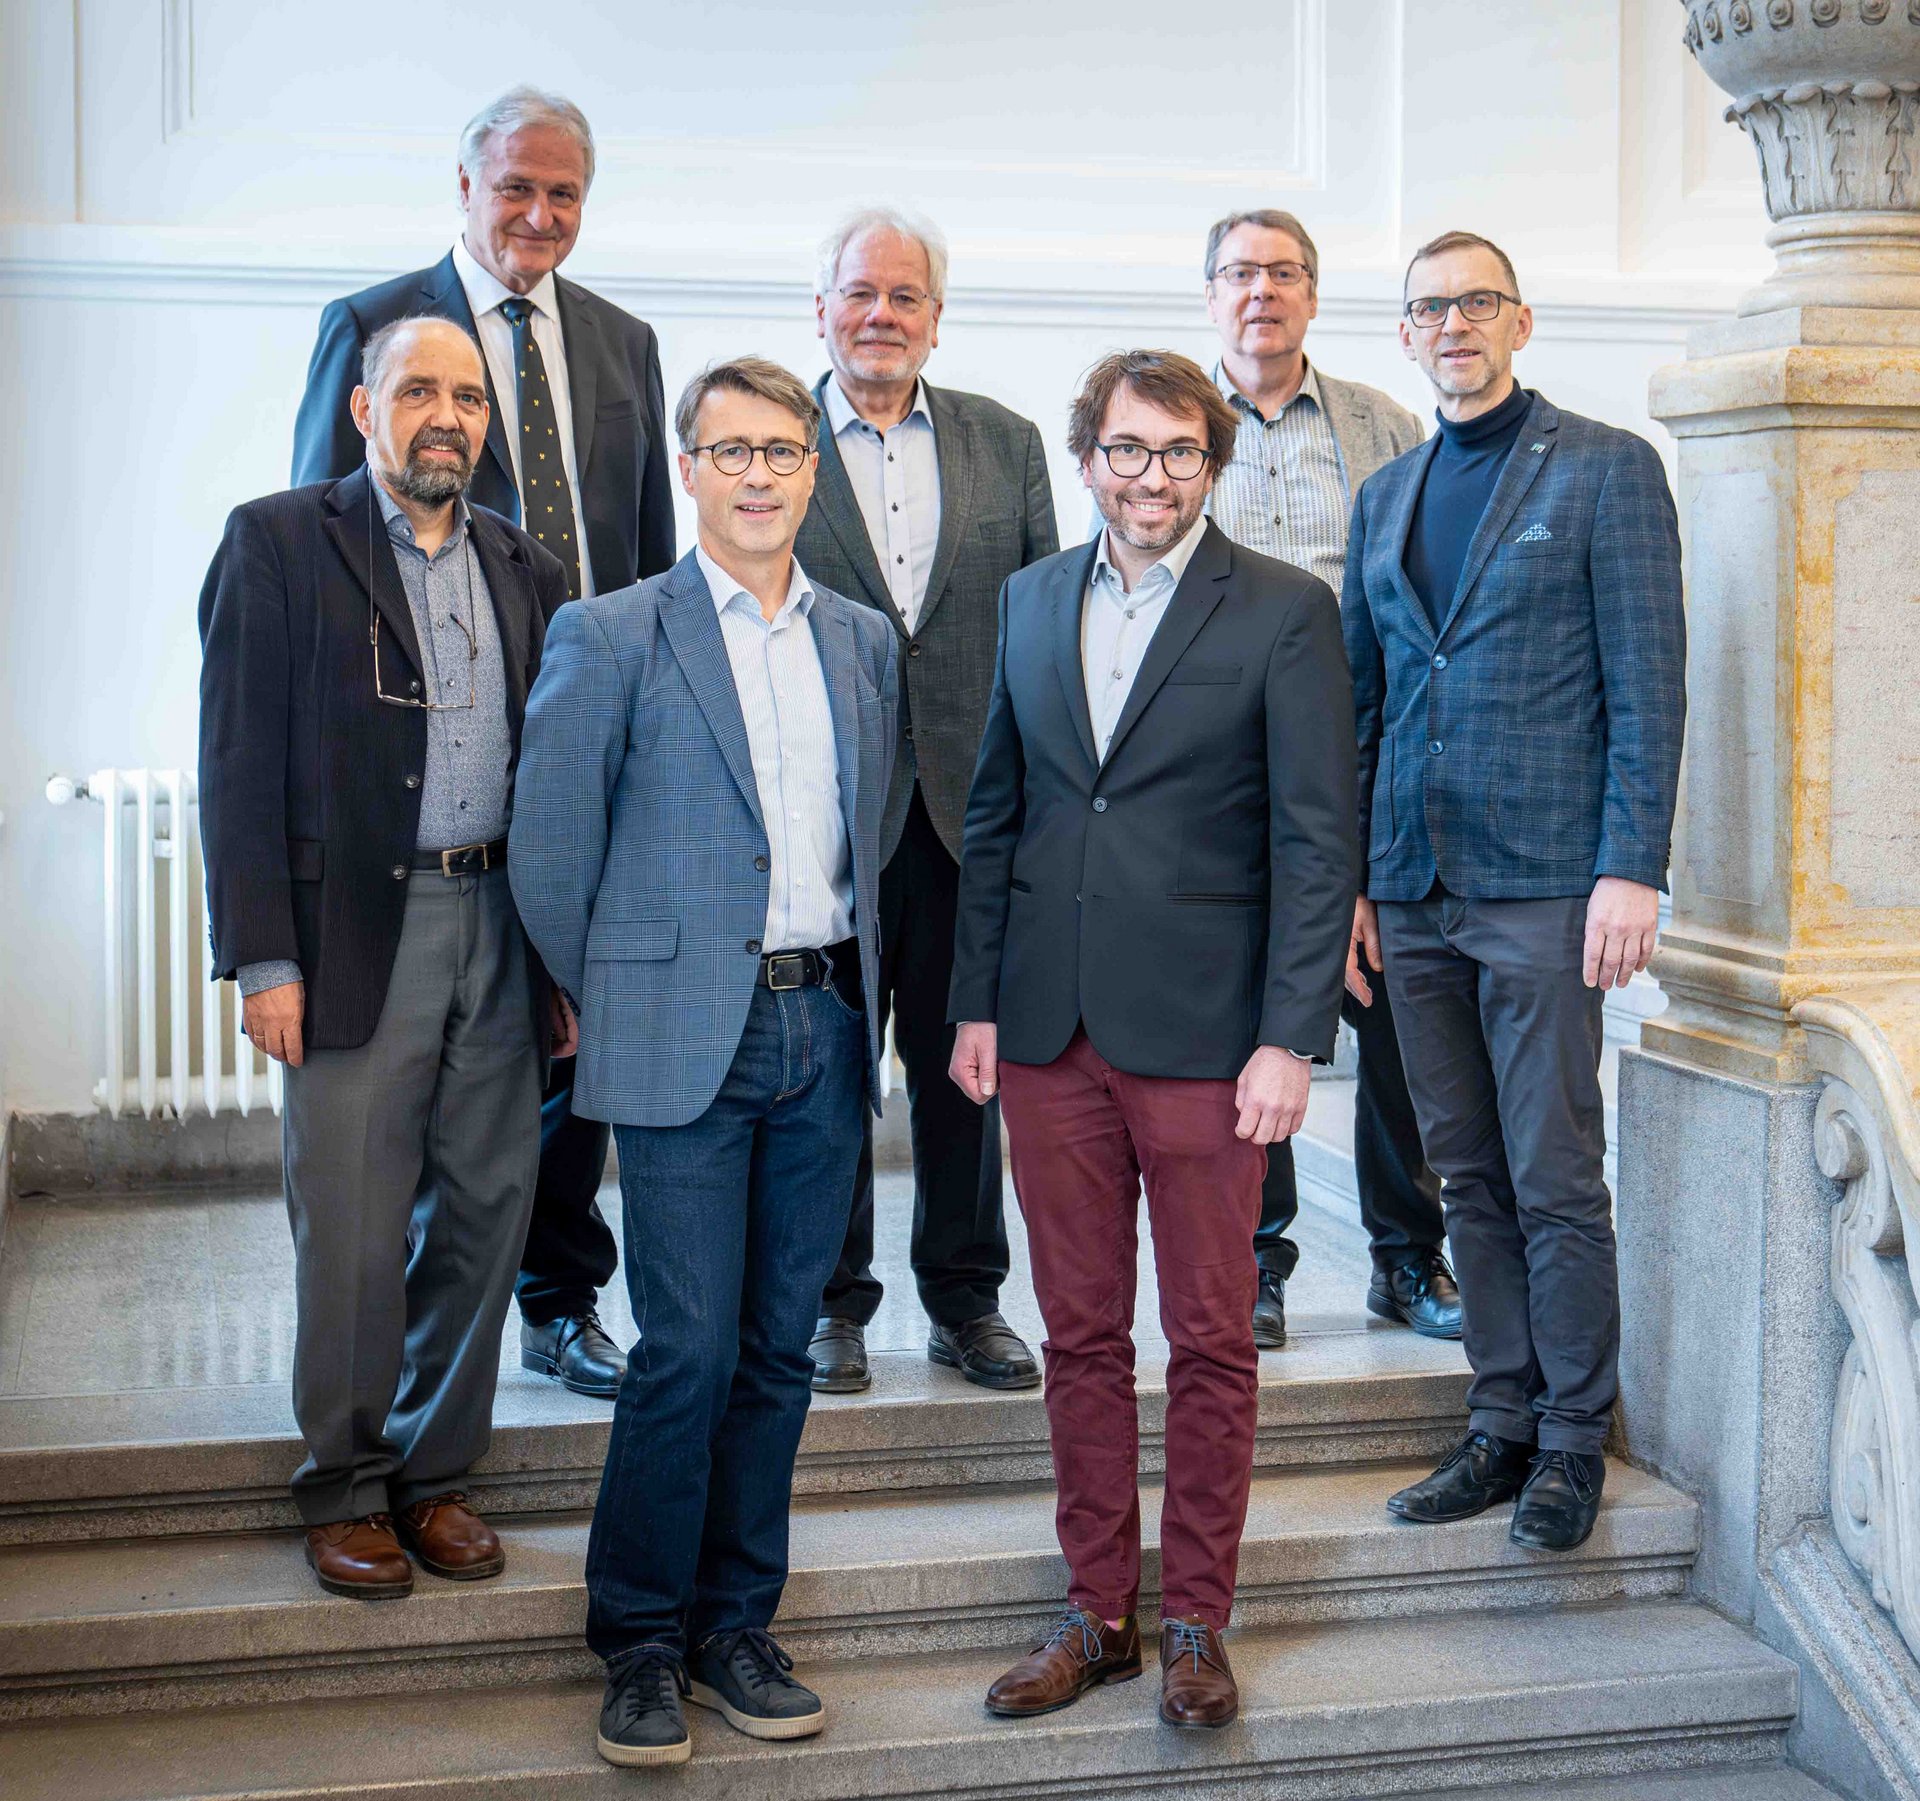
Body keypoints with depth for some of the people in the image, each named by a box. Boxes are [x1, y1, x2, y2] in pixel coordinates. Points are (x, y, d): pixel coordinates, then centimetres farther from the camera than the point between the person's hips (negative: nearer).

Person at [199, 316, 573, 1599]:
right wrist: (262, 959, -11)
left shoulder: (526, 570, 13)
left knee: (485, 1212, 8)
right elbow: (240, 764, -5)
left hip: (501, 928, 5)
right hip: (355, 930, -4)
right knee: (353, 1229, 0)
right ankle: (346, 1490, 17)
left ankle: (434, 1469, 23)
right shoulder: (277, 543, 0)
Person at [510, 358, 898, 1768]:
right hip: (686, 1038, -4)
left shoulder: (865, 642, 12)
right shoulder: (613, 636, -3)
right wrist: (607, 1000, 4)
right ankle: (641, 1640, 11)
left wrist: (856, 981, 13)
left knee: (778, 1347, 9)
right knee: (688, 1350, -4)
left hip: (824, 1028, 5)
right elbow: (551, 848, -1)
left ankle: (736, 1627, 21)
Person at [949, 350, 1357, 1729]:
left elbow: (1319, 840, -7)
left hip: (1203, 1039, -4)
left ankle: (1196, 1622, 18)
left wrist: (1289, 1039, -12)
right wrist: (976, 1001, 8)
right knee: (1081, 1334, 11)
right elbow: (994, 814, 13)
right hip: (1049, 1035, 4)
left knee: (1212, 1342, 6)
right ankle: (1099, 1613, 22)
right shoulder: (1031, 602, 10)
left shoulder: (1286, 611, -3)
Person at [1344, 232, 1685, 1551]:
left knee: (1555, 1179, -1)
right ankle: (1504, 1426, 20)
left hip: (1543, 886, -5)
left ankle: (1573, 1441, 12)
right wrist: (1350, 875, 11)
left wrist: (1633, 870, -14)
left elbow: (1648, 684, -7)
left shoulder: (1608, 468, -1)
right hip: (1412, 891, 5)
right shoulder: (1385, 496, 16)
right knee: (1469, 1176, 10)